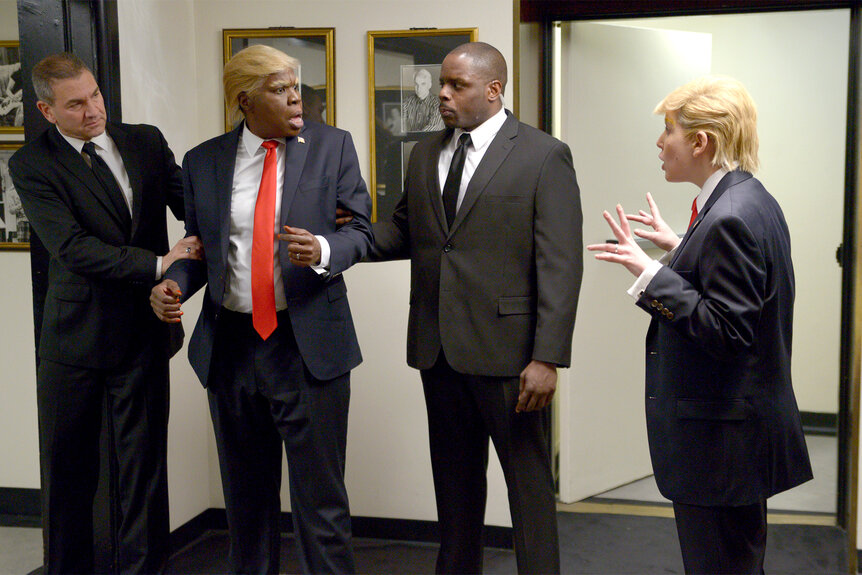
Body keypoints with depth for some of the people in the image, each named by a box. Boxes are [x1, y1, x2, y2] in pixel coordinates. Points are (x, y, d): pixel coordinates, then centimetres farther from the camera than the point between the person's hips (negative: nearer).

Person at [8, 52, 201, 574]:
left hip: (144, 331, 2)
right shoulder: (31, 165, -6)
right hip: (75, 335, -2)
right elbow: (72, 246, -17)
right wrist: (158, 265, -23)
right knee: (68, 470, 11)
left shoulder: (146, 141, 5)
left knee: (143, 463, 8)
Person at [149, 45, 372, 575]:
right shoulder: (203, 162, 6)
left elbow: (361, 230, 1)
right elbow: (199, 247, 12)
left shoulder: (332, 145, 1)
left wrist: (323, 250, -20)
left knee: (320, 499, 1)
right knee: (247, 496, 17)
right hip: (230, 346, 3)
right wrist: (173, 285, -8)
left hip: (310, 344, -2)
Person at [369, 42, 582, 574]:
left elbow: (561, 265, -11)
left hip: (505, 347, -5)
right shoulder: (425, 155, 12)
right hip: (438, 347, 6)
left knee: (528, 477, 6)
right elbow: (404, 232, 14)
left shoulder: (544, 156, -6)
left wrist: (548, 357, -17)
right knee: (454, 477, 17)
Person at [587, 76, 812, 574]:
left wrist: (652, 273, -24)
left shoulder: (730, 218, -22)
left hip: (723, 439, -11)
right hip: (747, 424, 11)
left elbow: (727, 332, -26)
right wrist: (680, 249, 16)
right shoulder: (749, 199, 10)